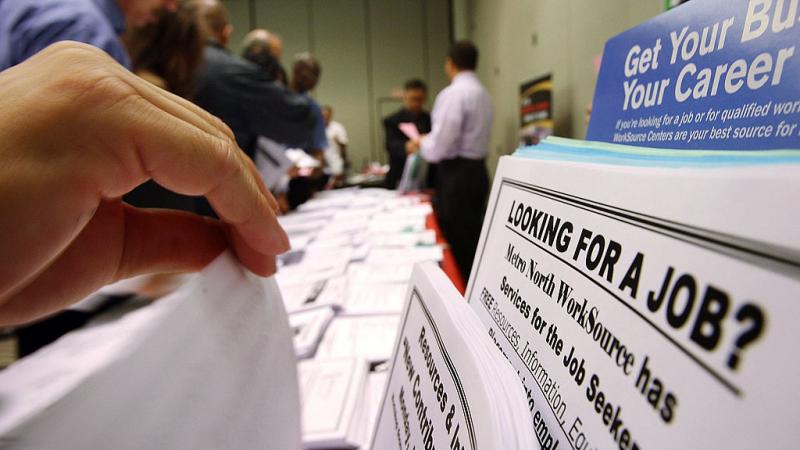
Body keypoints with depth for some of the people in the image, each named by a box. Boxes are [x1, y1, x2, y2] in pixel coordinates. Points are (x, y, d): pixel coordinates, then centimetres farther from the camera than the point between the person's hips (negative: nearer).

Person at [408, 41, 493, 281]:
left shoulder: (453, 93, -15)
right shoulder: (483, 93, 13)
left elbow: (440, 147, -20)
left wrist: (420, 144, 1)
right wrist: (429, 140, 22)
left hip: (457, 175, -9)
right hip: (477, 170, 9)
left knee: (457, 245, -2)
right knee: (472, 241, 16)